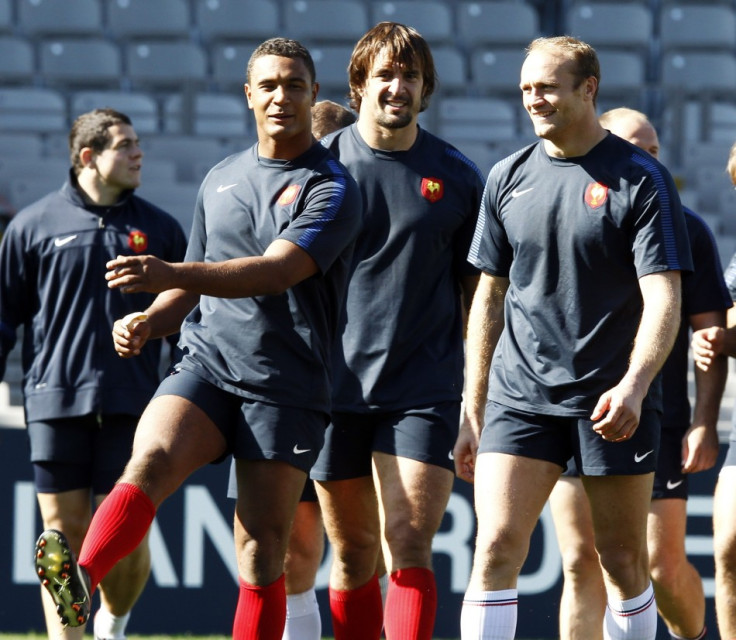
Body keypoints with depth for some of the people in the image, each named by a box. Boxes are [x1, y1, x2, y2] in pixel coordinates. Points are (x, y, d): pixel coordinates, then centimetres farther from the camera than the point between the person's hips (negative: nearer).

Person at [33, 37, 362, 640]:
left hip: (286, 387, -3)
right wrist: (146, 324, 6)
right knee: (150, 459, -27)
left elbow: (278, 270, -19)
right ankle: (79, 580, -50)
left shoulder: (332, 188, -3)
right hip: (205, 363, 3)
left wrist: (170, 274, -30)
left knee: (262, 554, -4)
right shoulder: (220, 179, 17)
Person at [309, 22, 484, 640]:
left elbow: (477, 293, 9)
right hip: (336, 387, 1)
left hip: (424, 392, -1)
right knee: (352, 557, 7)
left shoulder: (457, 176, 4)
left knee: (408, 548, -13)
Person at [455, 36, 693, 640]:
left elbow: (663, 297, -11)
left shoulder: (640, 179, -4)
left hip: (613, 402, -3)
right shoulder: (509, 177, 8)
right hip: (520, 399, 3)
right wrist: (473, 414, 13)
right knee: (496, 548, -10)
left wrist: (633, 385, -27)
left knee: (624, 562, 4)